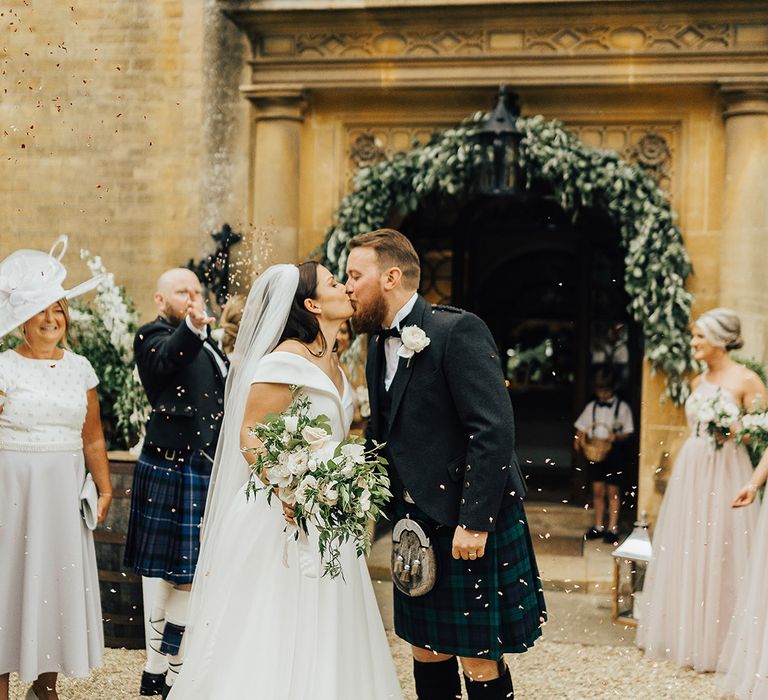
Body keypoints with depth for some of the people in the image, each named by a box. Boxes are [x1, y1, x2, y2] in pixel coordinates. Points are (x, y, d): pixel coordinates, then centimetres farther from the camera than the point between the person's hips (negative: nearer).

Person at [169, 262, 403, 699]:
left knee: (321, 640, 10)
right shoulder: (286, 360, -14)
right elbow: (249, 434, -17)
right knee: (269, 638, -2)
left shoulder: (332, 363, 12)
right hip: (280, 515, -8)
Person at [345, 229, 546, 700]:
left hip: (471, 523, -8)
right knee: (427, 652, 15)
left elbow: (495, 430, -21)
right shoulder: (380, 343, 11)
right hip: (417, 524, 8)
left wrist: (474, 521, -23)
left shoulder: (458, 331, -15)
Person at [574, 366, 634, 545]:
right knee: (597, 490, 6)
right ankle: (598, 527, 16)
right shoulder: (591, 407, 7)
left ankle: (612, 529, 7)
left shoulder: (622, 407, -2)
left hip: (614, 452, -3)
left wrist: (617, 437, -20)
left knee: (612, 491, 1)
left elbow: (628, 432, -1)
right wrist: (579, 440, -9)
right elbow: (582, 428, 9)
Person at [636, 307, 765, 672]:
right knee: (684, 551, 10)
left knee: (718, 555, -3)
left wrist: (734, 431, -24)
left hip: (725, 471, -7)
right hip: (690, 469, 7)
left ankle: (716, 642, 7)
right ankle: (683, 635, 22)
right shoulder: (698, 381, 13)